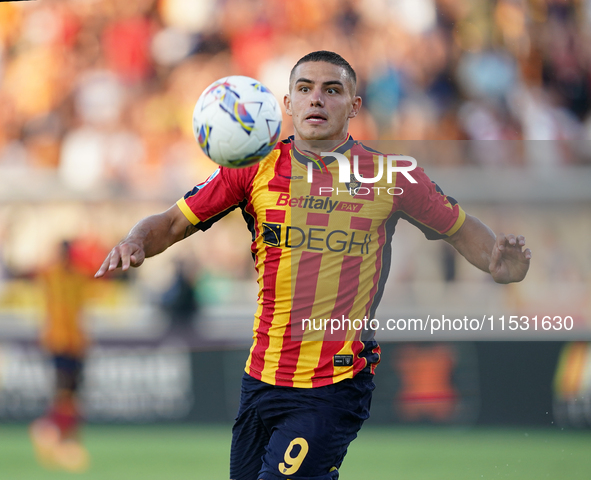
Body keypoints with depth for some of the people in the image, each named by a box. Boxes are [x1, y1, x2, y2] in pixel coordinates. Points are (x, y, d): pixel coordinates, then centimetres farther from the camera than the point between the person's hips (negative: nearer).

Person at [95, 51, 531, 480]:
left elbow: (462, 230, 10)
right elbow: (173, 223, 5)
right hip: (261, 378, 4)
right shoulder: (256, 169, 2)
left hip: (336, 386, -4)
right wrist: (136, 242, -17)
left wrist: (499, 264, -11)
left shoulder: (389, 176, -2)